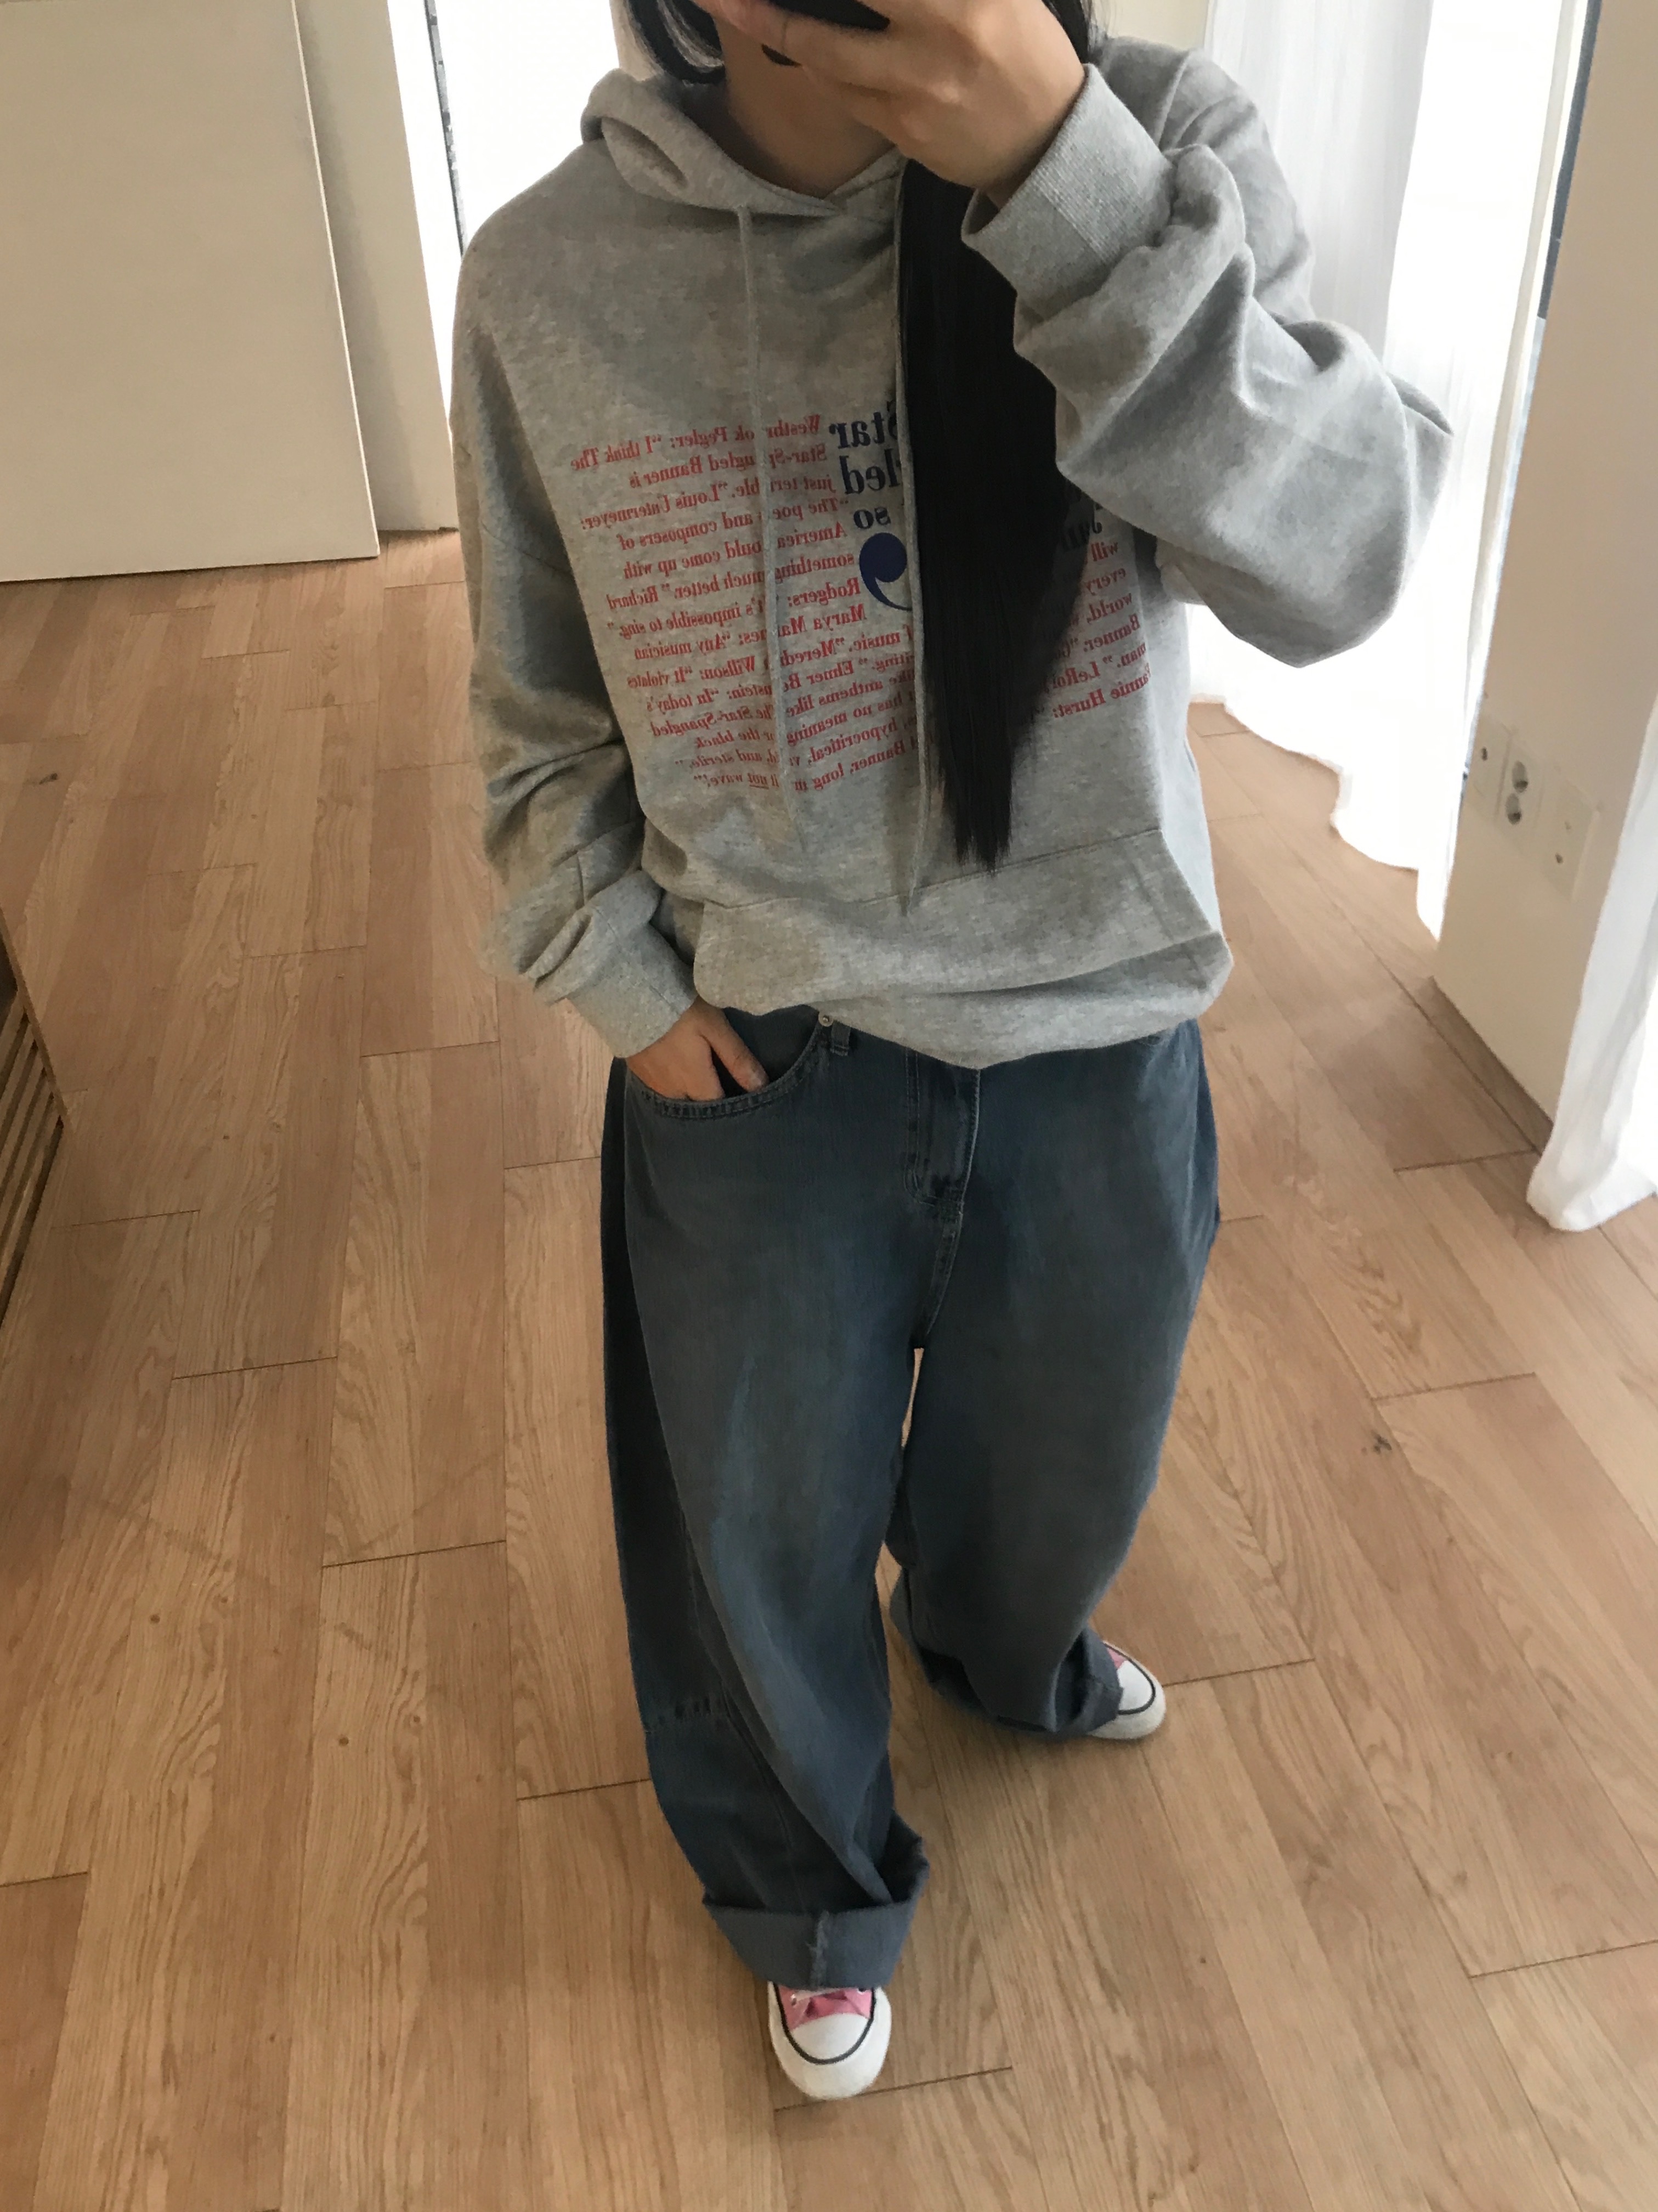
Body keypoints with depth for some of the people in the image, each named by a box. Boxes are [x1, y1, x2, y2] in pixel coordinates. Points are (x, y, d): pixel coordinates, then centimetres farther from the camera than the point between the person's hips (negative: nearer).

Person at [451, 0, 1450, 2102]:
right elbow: (541, 717, 2)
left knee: (1064, 1461, 27)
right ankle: (814, 1892, 54)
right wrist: (617, 974, -6)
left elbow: (1339, 560, -25)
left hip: (1098, 1041, 1)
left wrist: (1066, 175, -33)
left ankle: (1005, 1647, 67)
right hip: (753, 1059, 0)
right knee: (768, 1534, 19)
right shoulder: (547, 275, -9)